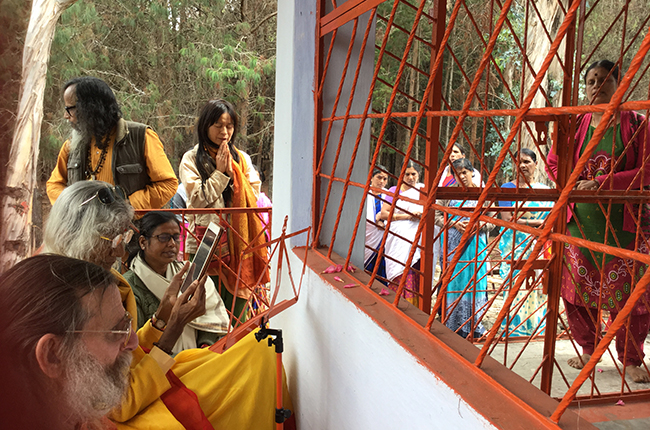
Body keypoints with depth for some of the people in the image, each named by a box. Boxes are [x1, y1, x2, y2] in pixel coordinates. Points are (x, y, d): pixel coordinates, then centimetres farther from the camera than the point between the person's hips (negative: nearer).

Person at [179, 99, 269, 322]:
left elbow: (253, 195, 3)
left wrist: (232, 172, -5)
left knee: (237, 307, 4)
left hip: (237, 240, 2)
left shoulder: (242, 158, 13)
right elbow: (198, 198, -7)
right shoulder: (191, 159, 4)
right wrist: (220, 172, -6)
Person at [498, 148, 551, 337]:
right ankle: (515, 330, 1)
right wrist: (536, 223, -12)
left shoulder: (545, 190, 14)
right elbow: (507, 219, -7)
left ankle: (537, 329, 11)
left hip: (540, 249, 3)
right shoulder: (508, 188, 3)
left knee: (539, 289, 1)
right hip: (516, 249, -3)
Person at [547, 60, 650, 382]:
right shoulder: (576, 125, 9)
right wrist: (577, 186, -3)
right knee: (577, 289, 5)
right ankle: (588, 349, 26)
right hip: (581, 220, 3)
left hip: (623, 223, -2)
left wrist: (601, 183, -16)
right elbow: (554, 164, 14)